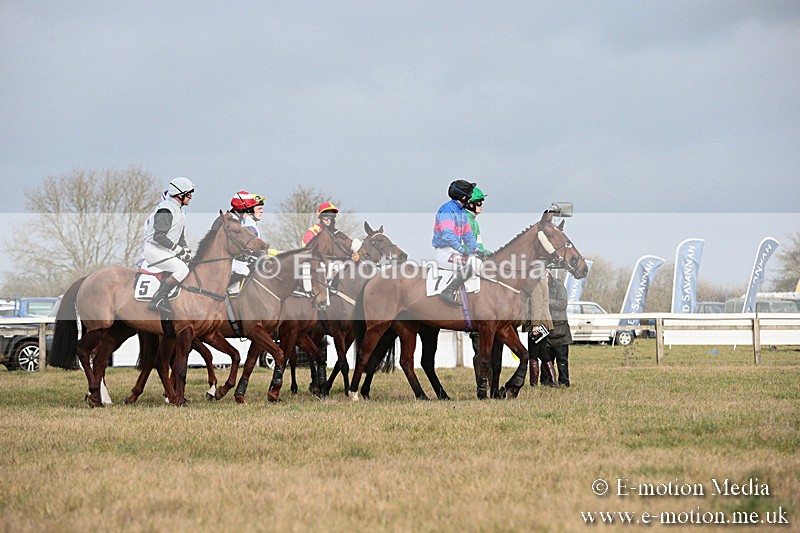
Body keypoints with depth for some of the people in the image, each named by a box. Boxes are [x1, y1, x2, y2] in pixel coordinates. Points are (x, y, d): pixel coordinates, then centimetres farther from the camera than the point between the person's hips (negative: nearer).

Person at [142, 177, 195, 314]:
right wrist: (178, 249, -23)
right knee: (182, 270, -23)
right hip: (153, 250, -10)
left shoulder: (180, 212, 17)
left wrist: (186, 250, 2)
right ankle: (157, 301, -23)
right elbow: (159, 236, -25)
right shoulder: (166, 211, -17)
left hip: (165, 251, 10)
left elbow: (181, 237, 21)